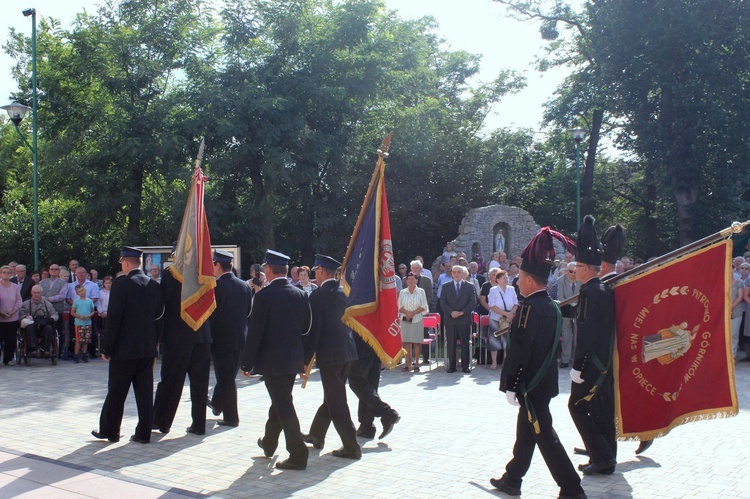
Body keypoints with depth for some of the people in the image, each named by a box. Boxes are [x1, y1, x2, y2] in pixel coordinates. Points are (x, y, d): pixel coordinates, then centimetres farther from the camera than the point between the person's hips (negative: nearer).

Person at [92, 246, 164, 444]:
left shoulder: (121, 284, -12)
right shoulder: (154, 286, 5)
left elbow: (113, 318, -13)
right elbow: (159, 318, 9)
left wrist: (106, 348, -7)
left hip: (124, 349, -5)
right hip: (148, 348, 5)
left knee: (116, 392, 8)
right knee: (145, 391, 8)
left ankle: (109, 430, 19)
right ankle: (144, 433, 10)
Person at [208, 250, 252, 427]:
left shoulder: (216, 286, -15)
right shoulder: (244, 286, 2)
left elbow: (209, 314, -13)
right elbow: (249, 312, 9)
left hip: (221, 338, -6)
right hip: (240, 338, 6)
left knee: (226, 377, 2)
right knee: (229, 375, 19)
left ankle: (231, 417, 7)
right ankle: (217, 404, 38)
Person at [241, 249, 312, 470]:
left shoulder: (265, 295, -15)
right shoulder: (300, 295, 3)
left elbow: (255, 332, -14)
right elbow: (306, 327, 9)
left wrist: (247, 363, -8)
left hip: (272, 360, -7)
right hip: (294, 359, 7)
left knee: (284, 406, -2)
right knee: (281, 401, 21)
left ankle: (298, 455, -2)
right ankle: (269, 443, 39)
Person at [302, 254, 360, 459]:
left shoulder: (318, 296, -14)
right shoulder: (343, 292, 7)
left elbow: (313, 330, -14)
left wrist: (305, 359, -9)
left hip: (329, 354, -8)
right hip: (347, 351, 8)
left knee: (336, 401, 0)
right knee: (333, 397, 19)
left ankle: (351, 447, 1)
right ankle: (316, 435, 36)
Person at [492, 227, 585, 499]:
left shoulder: (530, 307, -20)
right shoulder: (551, 306, 7)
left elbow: (519, 350, -22)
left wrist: (509, 385, -17)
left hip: (531, 384, -9)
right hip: (544, 381, 9)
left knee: (544, 435, -3)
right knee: (526, 431, 18)